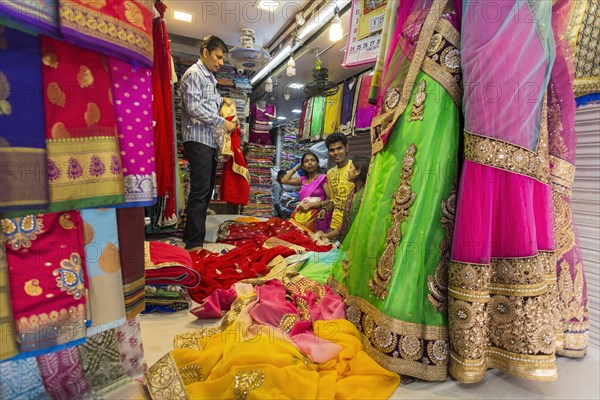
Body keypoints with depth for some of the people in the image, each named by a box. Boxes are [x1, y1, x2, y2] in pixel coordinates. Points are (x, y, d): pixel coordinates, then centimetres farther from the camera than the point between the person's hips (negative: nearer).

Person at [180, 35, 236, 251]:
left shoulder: (210, 78, 25)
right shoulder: (194, 73, -2)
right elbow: (193, 107, -14)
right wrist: (222, 122, -11)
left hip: (211, 141, 9)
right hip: (198, 140, -9)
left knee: (206, 192, 8)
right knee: (199, 192, -11)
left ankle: (192, 238, 16)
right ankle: (194, 243, -5)